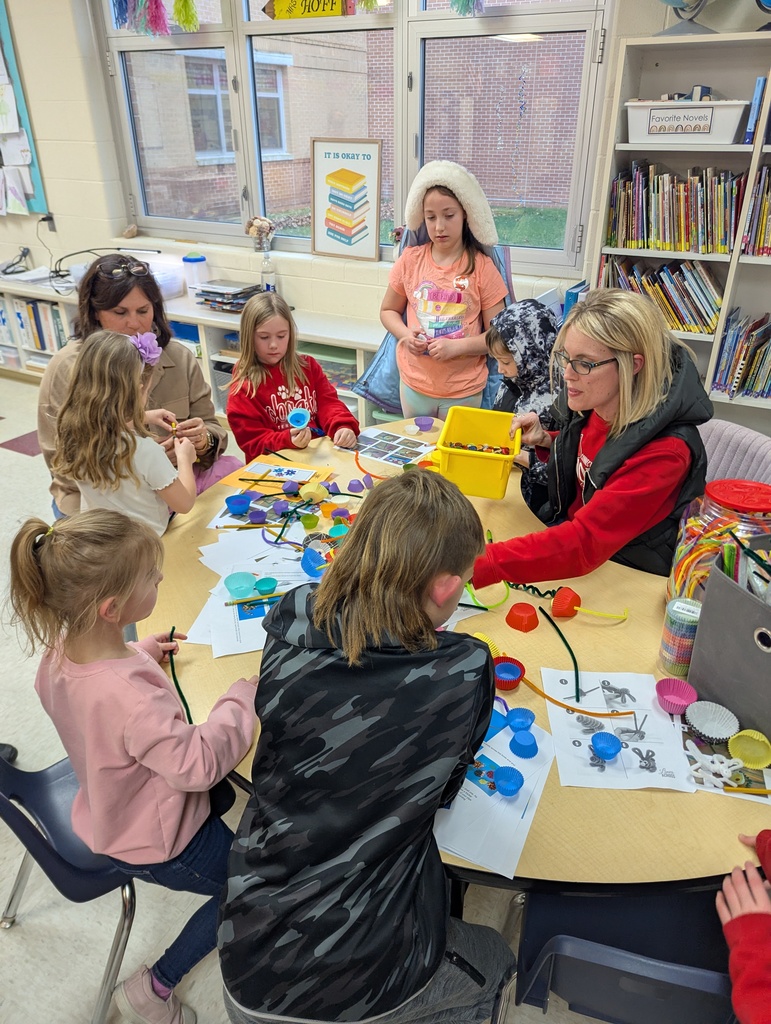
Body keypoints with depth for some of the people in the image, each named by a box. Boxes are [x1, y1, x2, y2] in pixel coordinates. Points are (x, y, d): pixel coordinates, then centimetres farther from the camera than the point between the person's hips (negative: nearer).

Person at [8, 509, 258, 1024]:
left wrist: (139, 652, -2)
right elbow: (199, 763, -35)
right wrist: (244, 697, -23)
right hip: (160, 844, -8)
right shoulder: (131, 698, -44)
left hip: (111, 813, 8)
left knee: (224, 795, 28)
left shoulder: (61, 650, -15)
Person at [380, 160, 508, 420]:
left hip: (464, 390, -2)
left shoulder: (482, 267, -8)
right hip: (414, 383, 2)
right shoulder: (410, 260, -1)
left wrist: (456, 346, -20)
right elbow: (388, 311, 11)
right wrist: (405, 334, -9)